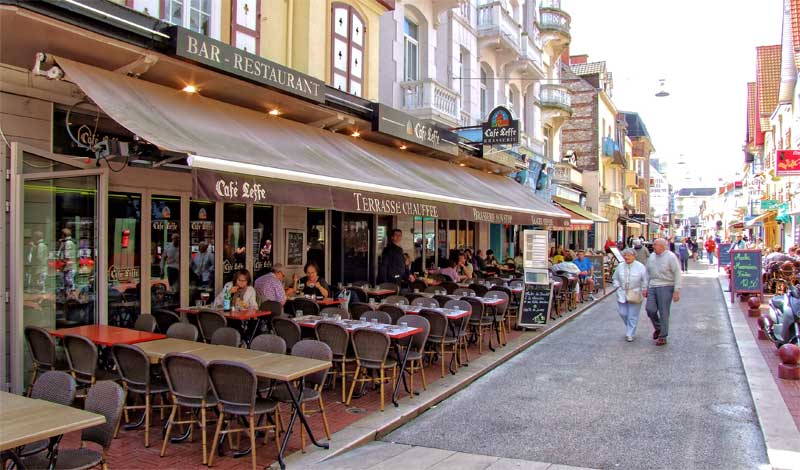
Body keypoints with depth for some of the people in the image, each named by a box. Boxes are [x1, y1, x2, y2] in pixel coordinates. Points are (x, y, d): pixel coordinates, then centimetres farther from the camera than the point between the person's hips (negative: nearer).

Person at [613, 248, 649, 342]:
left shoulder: (640, 267, -4)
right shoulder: (620, 266, 6)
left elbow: (645, 280, -1)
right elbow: (615, 278, 16)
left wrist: (644, 290, -9)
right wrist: (617, 286, 2)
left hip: (635, 295, -3)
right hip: (622, 294, 4)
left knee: (633, 315, 0)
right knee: (623, 313, 5)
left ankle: (630, 334, 8)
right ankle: (630, 329, 32)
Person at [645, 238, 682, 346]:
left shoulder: (670, 257, -8)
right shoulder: (652, 256, 10)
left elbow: (677, 274, -9)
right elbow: (648, 272, 18)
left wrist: (677, 291, -13)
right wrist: (646, 287, 15)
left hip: (665, 287, -5)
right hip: (652, 287, 5)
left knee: (664, 312, -1)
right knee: (650, 309, -2)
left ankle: (663, 337, 9)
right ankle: (657, 328, 25)